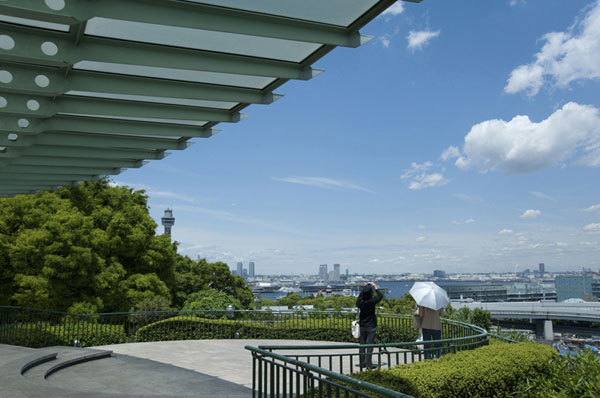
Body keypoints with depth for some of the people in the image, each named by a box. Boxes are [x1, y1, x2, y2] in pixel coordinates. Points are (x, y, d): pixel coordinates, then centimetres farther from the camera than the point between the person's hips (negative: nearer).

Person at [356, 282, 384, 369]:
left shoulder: (359, 301, -8)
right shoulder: (372, 301, -18)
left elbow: (360, 295, 16)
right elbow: (381, 296, -1)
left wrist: (364, 287, 24)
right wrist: (375, 288, 9)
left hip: (362, 326, 4)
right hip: (371, 326, -4)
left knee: (362, 344, 12)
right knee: (370, 345, -1)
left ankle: (362, 363, 20)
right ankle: (368, 364, 0)